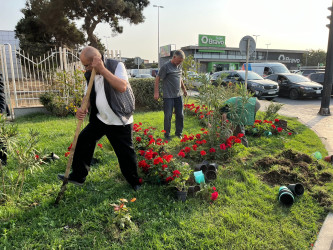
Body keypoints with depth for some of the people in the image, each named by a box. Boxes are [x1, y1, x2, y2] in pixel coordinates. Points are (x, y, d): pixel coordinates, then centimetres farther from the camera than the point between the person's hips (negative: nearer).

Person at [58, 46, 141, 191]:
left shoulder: (116, 65, -11)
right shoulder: (90, 75, 5)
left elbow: (122, 87, -28)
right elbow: (89, 95, 13)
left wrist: (102, 69, -28)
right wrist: (83, 109, -8)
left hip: (120, 122, -5)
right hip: (100, 119, 6)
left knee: (125, 154, 1)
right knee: (82, 142, 7)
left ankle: (134, 183, 25)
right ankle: (78, 177, 26)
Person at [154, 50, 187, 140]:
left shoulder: (179, 66, 10)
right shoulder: (166, 66, -11)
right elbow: (157, 79, -10)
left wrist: (184, 89, 26)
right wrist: (156, 92, -14)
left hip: (178, 95, 7)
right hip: (168, 96, -6)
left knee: (180, 115, 9)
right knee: (168, 116, -1)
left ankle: (179, 132, 25)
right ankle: (167, 134, 14)